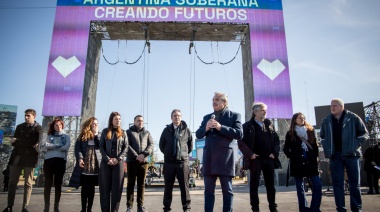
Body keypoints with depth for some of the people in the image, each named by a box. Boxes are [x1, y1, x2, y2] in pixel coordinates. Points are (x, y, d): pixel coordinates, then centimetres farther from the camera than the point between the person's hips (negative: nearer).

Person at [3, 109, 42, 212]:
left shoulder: (38, 128, 4)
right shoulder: (19, 126, 17)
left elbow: (35, 142, -10)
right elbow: (13, 142, 8)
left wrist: (18, 141, -7)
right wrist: (28, 144, -9)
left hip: (29, 158, -4)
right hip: (17, 157, 4)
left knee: (28, 183, -1)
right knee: (12, 182, 3)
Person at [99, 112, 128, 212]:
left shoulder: (123, 133, 9)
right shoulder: (105, 131, 8)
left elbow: (126, 148, 2)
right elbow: (101, 146, 2)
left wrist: (118, 159, -12)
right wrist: (107, 159, -11)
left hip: (119, 162, 0)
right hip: (106, 162, 0)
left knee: (117, 187, 0)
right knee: (105, 187, 1)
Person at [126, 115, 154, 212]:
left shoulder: (147, 133, 16)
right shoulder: (129, 132, 7)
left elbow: (151, 145, 4)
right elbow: (127, 145, -6)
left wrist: (144, 154, -13)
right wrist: (136, 156, -16)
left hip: (144, 161, 3)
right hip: (132, 160, -2)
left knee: (141, 184, 6)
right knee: (131, 183, 2)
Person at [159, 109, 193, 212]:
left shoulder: (186, 130, 3)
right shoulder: (167, 130, 6)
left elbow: (190, 145, 12)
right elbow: (161, 145, 15)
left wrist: (184, 153, 10)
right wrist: (168, 154, 12)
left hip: (183, 162, -1)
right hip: (169, 162, 1)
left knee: (184, 186, 2)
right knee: (168, 186, 7)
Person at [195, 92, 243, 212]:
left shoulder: (234, 116, 5)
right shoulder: (207, 117, 18)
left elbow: (239, 134, -7)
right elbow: (198, 134, 13)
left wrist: (221, 127, -15)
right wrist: (206, 128, -8)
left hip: (225, 157, -4)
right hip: (209, 158, 4)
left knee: (227, 190, 3)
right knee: (208, 189, 7)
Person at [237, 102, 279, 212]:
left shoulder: (269, 124, 13)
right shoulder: (248, 125, -1)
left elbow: (276, 139, 15)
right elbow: (241, 142, -6)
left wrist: (274, 153, 2)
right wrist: (249, 154, -13)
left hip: (269, 159, 4)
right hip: (255, 159, -4)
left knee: (271, 185, 11)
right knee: (254, 185, 1)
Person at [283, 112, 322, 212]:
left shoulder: (310, 131, 9)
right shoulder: (290, 133, 2)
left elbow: (315, 146, 12)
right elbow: (286, 149, 4)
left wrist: (315, 157, 4)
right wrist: (292, 158, -4)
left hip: (311, 162, 2)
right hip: (297, 163, -2)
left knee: (318, 185, -4)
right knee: (300, 188, 4)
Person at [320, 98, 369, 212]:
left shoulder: (353, 118, -1)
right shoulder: (326, 120, 8)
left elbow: (364, 134, 3)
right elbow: (322, 136, 18)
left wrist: (355, 145, -10)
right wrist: (327, 148, 5)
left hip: (351, 154, -2)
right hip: (335, 155, 2)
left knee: (354, 183, 6)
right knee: (337, 183, 3)